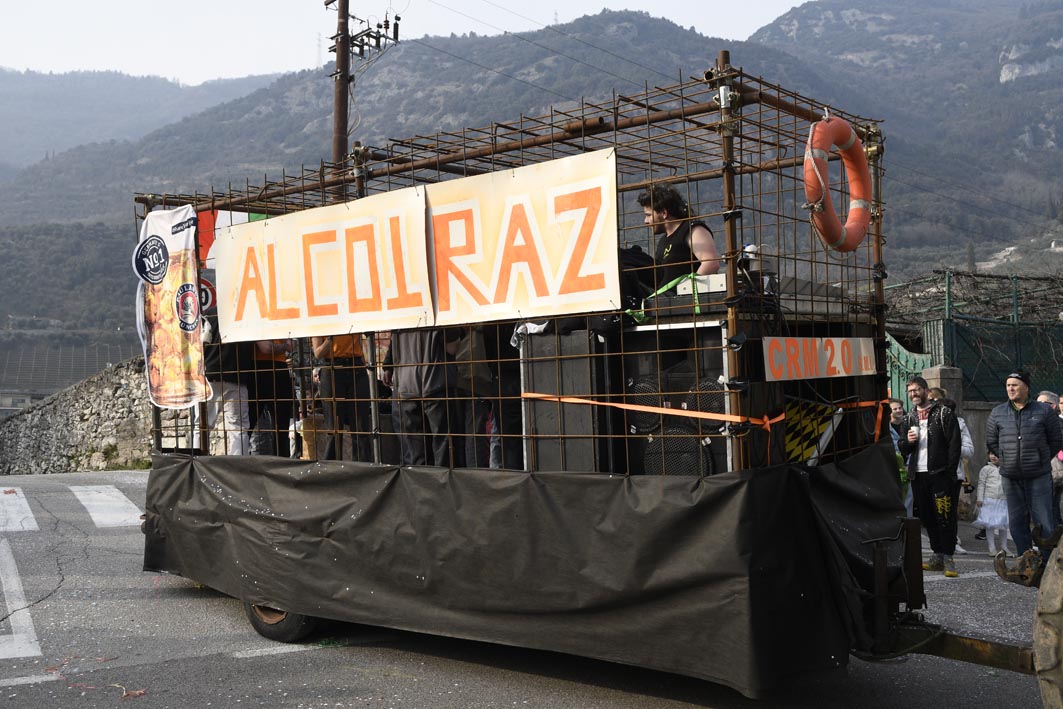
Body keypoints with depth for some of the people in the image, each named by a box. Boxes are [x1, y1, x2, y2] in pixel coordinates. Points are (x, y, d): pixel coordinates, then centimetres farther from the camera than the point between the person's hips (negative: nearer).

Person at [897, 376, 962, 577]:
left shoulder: (944, 413, 0)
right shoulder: (910, 417, 17)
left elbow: (954, 444, -5)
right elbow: (903, 450, 19)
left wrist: (950, 473, -13)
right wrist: (908, 441, -4)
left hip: (940, 474, -6)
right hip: (917, 475, 6)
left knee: (945, 517, -6)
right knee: (927, 517, 9)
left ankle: (947, 558, -2)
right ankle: (937, 555, 18)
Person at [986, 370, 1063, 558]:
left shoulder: (1044, 411, 1)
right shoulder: (997, 413, 8)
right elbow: (991, 442, 17)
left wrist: (1042, 459, 5)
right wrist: (1006, 458, 10)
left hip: (1039, 476, -3)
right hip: (1010, 477, 3)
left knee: (1043, 521, -3)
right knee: (1017, 522, 7)